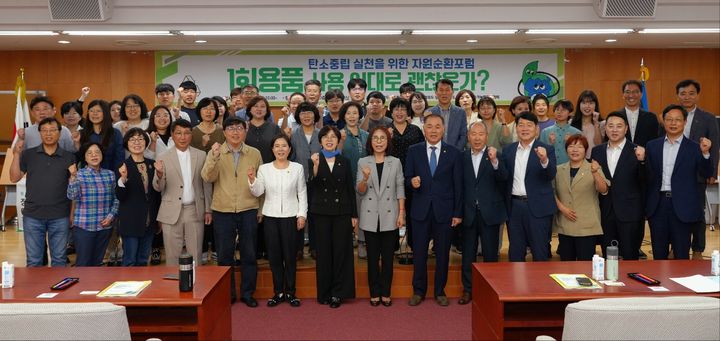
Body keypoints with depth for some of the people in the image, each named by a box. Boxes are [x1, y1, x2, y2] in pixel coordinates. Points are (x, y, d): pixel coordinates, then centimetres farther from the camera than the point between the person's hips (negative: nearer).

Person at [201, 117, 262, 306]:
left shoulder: (254, 153, 4)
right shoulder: (215, 152, 2)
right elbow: (208, 177, -11)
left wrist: (261, 209, 7)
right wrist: (214, 157, -26)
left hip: (248, 210, 1)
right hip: (222, 211, 0)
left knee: (249, 254, 7)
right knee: (224, 255, 7)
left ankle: (247, 293, 20)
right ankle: (227, 294, 21)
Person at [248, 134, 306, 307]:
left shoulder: (297, 168, 1)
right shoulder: (264, 168, 3)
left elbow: (302, 193, 3)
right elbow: (258, 192, -3)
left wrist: (302, 214, -3)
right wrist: (252, 181, -21)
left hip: (290, 217, -1)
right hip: (271, 217, 1)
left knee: (290, 255, 4)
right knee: (274, 255, 7)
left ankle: (290, 292, 16)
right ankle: (278, 292, 18)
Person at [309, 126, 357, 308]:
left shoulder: (344, 162, 7)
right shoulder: (315, 160, 3)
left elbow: (351, 189, 7)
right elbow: (313, 185, -10)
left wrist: (354, 214, 4)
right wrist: (316, 166, -25)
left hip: (341, 211, 1)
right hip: (321, 211, -1)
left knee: (341, 251, 1)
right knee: (323, 251, 4)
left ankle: (338, 293, 10)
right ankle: (324, 293, 14)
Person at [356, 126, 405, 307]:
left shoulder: (395, 162, 3)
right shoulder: (363, 162, 2)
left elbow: (400, 189, 3)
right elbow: (360, 191, -3)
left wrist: (401, 214, -3)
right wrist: (365, 178, -24)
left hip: (390, 217, 0)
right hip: (370, 217, 0)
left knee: (388, 257, 5)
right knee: (373, 257, 6)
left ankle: (386, 293, 16)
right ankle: (374, 294, 17)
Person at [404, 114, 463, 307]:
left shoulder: (453, 153, 2)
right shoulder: (414, 151, 4)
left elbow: (458, 185, 1)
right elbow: (407, 178, 6)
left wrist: (458, 213, -2)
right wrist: (412, 181, -18)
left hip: (444, 211, 0)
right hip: (420, 210, 1)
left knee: (442, 253, 8)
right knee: (419, 253, 7)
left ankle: (440, 291, 23)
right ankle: (418, 291, 22)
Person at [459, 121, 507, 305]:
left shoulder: (495, 155, -3)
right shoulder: (463, 157, 4)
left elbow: (504, 178, -18)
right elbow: (459, 185, 3)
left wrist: (494, 161, -35)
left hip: (490, 212, -2)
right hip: (469, 212, 2)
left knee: (491, 254, 7)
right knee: (468, 254, 10)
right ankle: (468, 290, 22)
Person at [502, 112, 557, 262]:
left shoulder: (546, 150, -2)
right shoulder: (508, 150, 9)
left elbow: (551, 176, -15)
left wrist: (544, 160, -34)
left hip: (538, 207, -3)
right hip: (514, 206, 3)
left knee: (540, 254, 5)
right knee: (515, 253, 13)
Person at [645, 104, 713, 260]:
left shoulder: (694, 148, 0)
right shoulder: (652, 146, 6)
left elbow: (706, 175, -7)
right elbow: (647, 175, 4)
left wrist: (705, 153, -21)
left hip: (682, 206, -2)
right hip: (658, 205, 2)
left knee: (681, 254, 7)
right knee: (658, 253, 12)